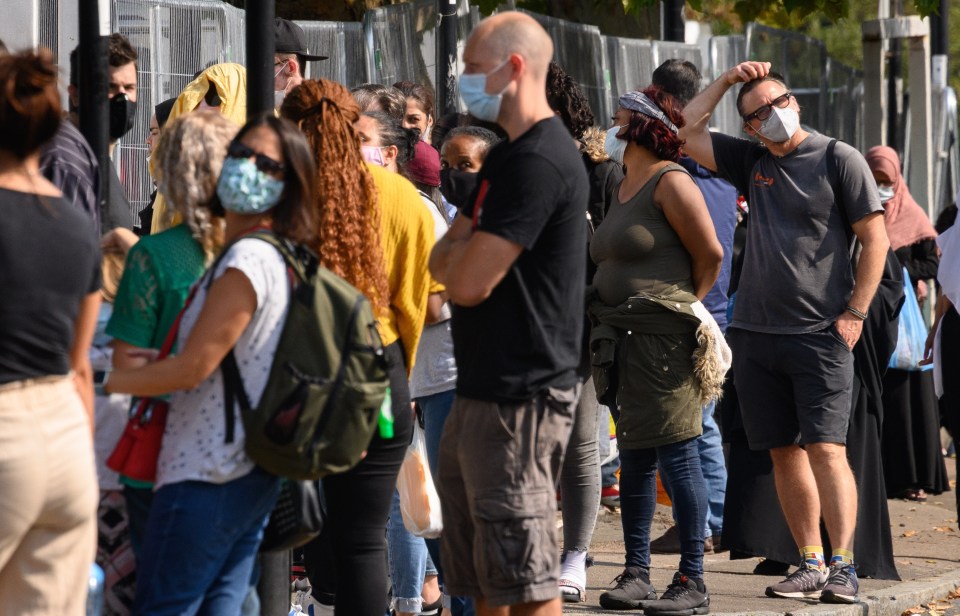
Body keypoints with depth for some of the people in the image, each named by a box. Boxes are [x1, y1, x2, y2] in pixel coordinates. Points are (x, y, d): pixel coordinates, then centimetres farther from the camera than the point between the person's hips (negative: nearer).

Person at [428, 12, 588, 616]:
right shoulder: (509, 156, 18)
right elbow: (442, 260, 15)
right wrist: (465, 253, -6)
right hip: (485, 389, 11)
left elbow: (469, 282, -21)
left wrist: (460, 253, 0)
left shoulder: (538, 162, -17)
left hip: (521, 399, -11)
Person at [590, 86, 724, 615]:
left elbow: (710, 255, -9)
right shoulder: (623, 187, 17)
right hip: (623, 340, 9)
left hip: (664, 336, -9)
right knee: (634, 460, 11)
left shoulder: (670, 181, -9)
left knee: (677, 459, -6)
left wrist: (683, 306, 2)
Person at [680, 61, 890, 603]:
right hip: (756, 332, 5)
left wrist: (854, 314, -9)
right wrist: (727, 81, 9)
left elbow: (876, 239, -2)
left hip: (821, 335, -5)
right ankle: (811, 564, 11)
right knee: (784, 452, 5)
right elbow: (686, 133, 15)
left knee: (825, 449, -13)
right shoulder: (752, 162, 13)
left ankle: (843, 568, -13)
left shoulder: (838, 158, -1)